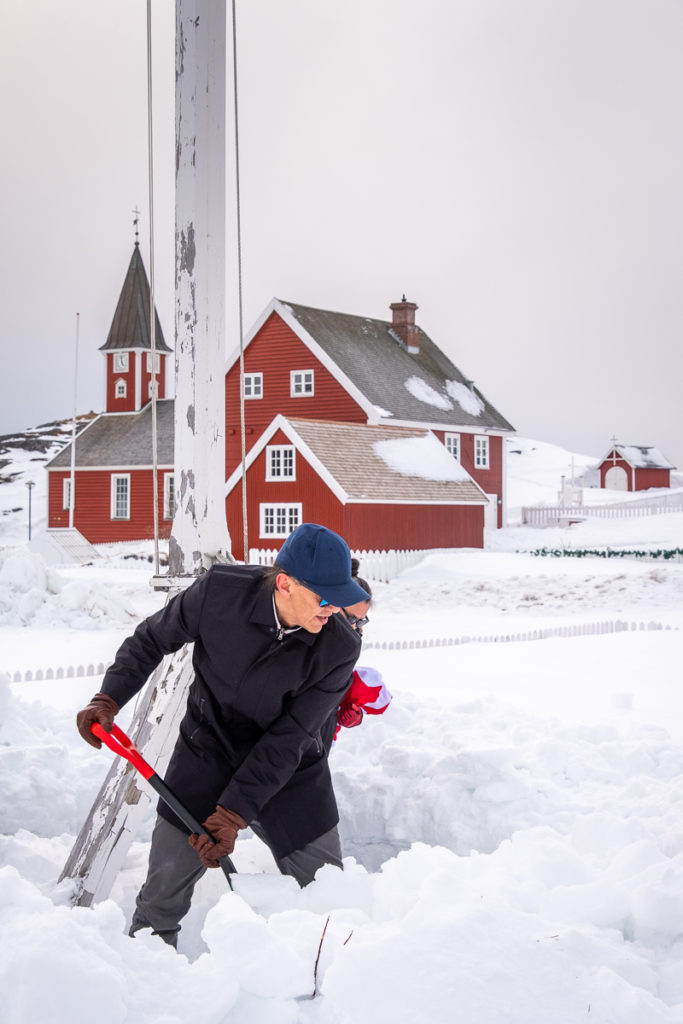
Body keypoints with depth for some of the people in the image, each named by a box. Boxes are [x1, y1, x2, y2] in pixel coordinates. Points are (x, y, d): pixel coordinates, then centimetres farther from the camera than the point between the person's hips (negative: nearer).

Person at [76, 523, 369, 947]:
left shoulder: (339, 648, -24)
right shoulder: (220, 591, -24)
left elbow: (287, 742, -22)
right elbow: (153, 639, -5)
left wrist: (232, 815, -24)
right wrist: (109, 698, -17)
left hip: (290, 775, 0)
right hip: (206, 756, 0)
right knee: (161, 901, 4)